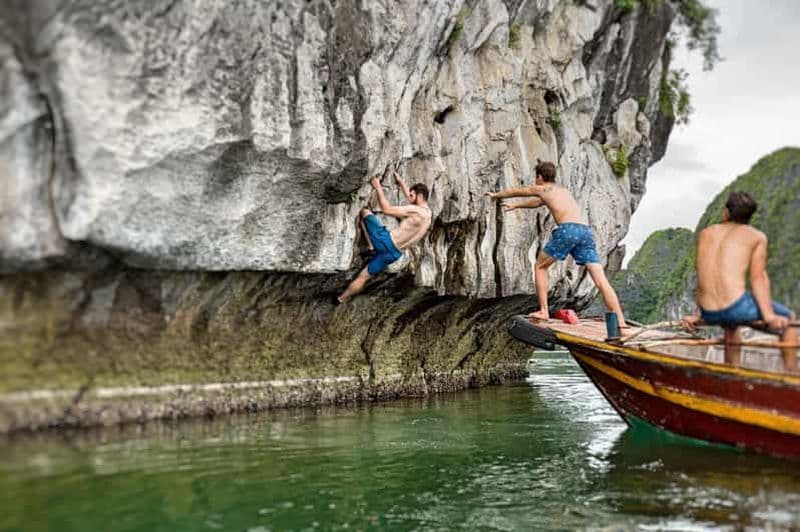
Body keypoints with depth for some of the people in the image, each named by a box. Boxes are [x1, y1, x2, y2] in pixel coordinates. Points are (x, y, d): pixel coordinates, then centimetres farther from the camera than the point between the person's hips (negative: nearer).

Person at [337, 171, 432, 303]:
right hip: (394, 253, 9)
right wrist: (400, 181, 41)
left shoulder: (416, 211, -17)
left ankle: (371, 248, 0)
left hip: (386, 241, -9)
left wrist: (378, 188, -9)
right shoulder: (426, 211, 12)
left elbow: (387, 209, -17)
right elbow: (410, 198, 33)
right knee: (364, 276, 18)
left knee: (364, 212, 4)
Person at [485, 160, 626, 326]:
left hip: (568, 229, -5)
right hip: (586, 231, 5)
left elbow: (515, 192, 36)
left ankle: (543, 311, 10)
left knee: (540, 267, 16)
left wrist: (496, 195, 56)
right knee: (601, 280, -3)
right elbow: (537, 202, 55)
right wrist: (515, 206, 70)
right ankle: (620, 321, -15)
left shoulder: (542, 189, 19)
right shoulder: (563, 190, 37)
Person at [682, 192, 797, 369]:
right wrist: (769, 316, -12)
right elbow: (758, 277, -5)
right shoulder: (757, 236, 8)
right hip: (737, 306, -4)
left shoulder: (705, 234, 18)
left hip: (709, 314, 5)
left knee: (730, 324, 40)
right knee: (787, 318, 23)